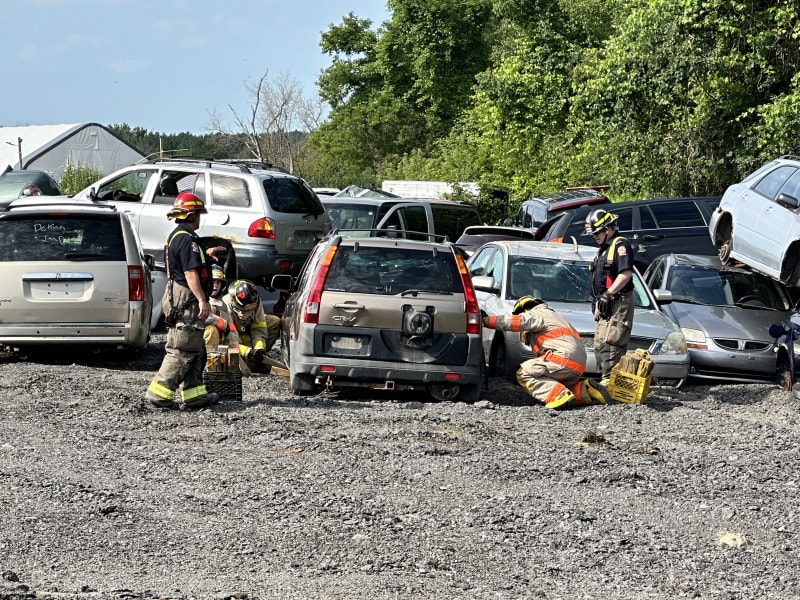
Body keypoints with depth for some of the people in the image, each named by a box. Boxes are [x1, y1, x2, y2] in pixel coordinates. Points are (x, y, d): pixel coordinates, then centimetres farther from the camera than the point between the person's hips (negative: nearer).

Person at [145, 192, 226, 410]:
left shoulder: (175, 237, 18)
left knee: (195, 351, 15)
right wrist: (202, 300, -25)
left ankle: (195, 394, 19)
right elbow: (190, 272, -22)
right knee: (181, 351, -9)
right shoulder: (187, 239, -15)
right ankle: (158, 394, -10)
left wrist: (205, 255, 40)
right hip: (186, 301, -11)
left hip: (176, 298, 11)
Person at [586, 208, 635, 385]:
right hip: (604, 304, 11)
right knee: (600, 345, 10)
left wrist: (608, 294, -23)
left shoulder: (620, 245, -10)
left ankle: (610, 378, -22)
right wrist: (598, 298, 20)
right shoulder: (604, 248, 22)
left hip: (618, 304, -11)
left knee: (610, 344, -18)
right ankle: (604, 377, 13)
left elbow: (626, 273, -22)